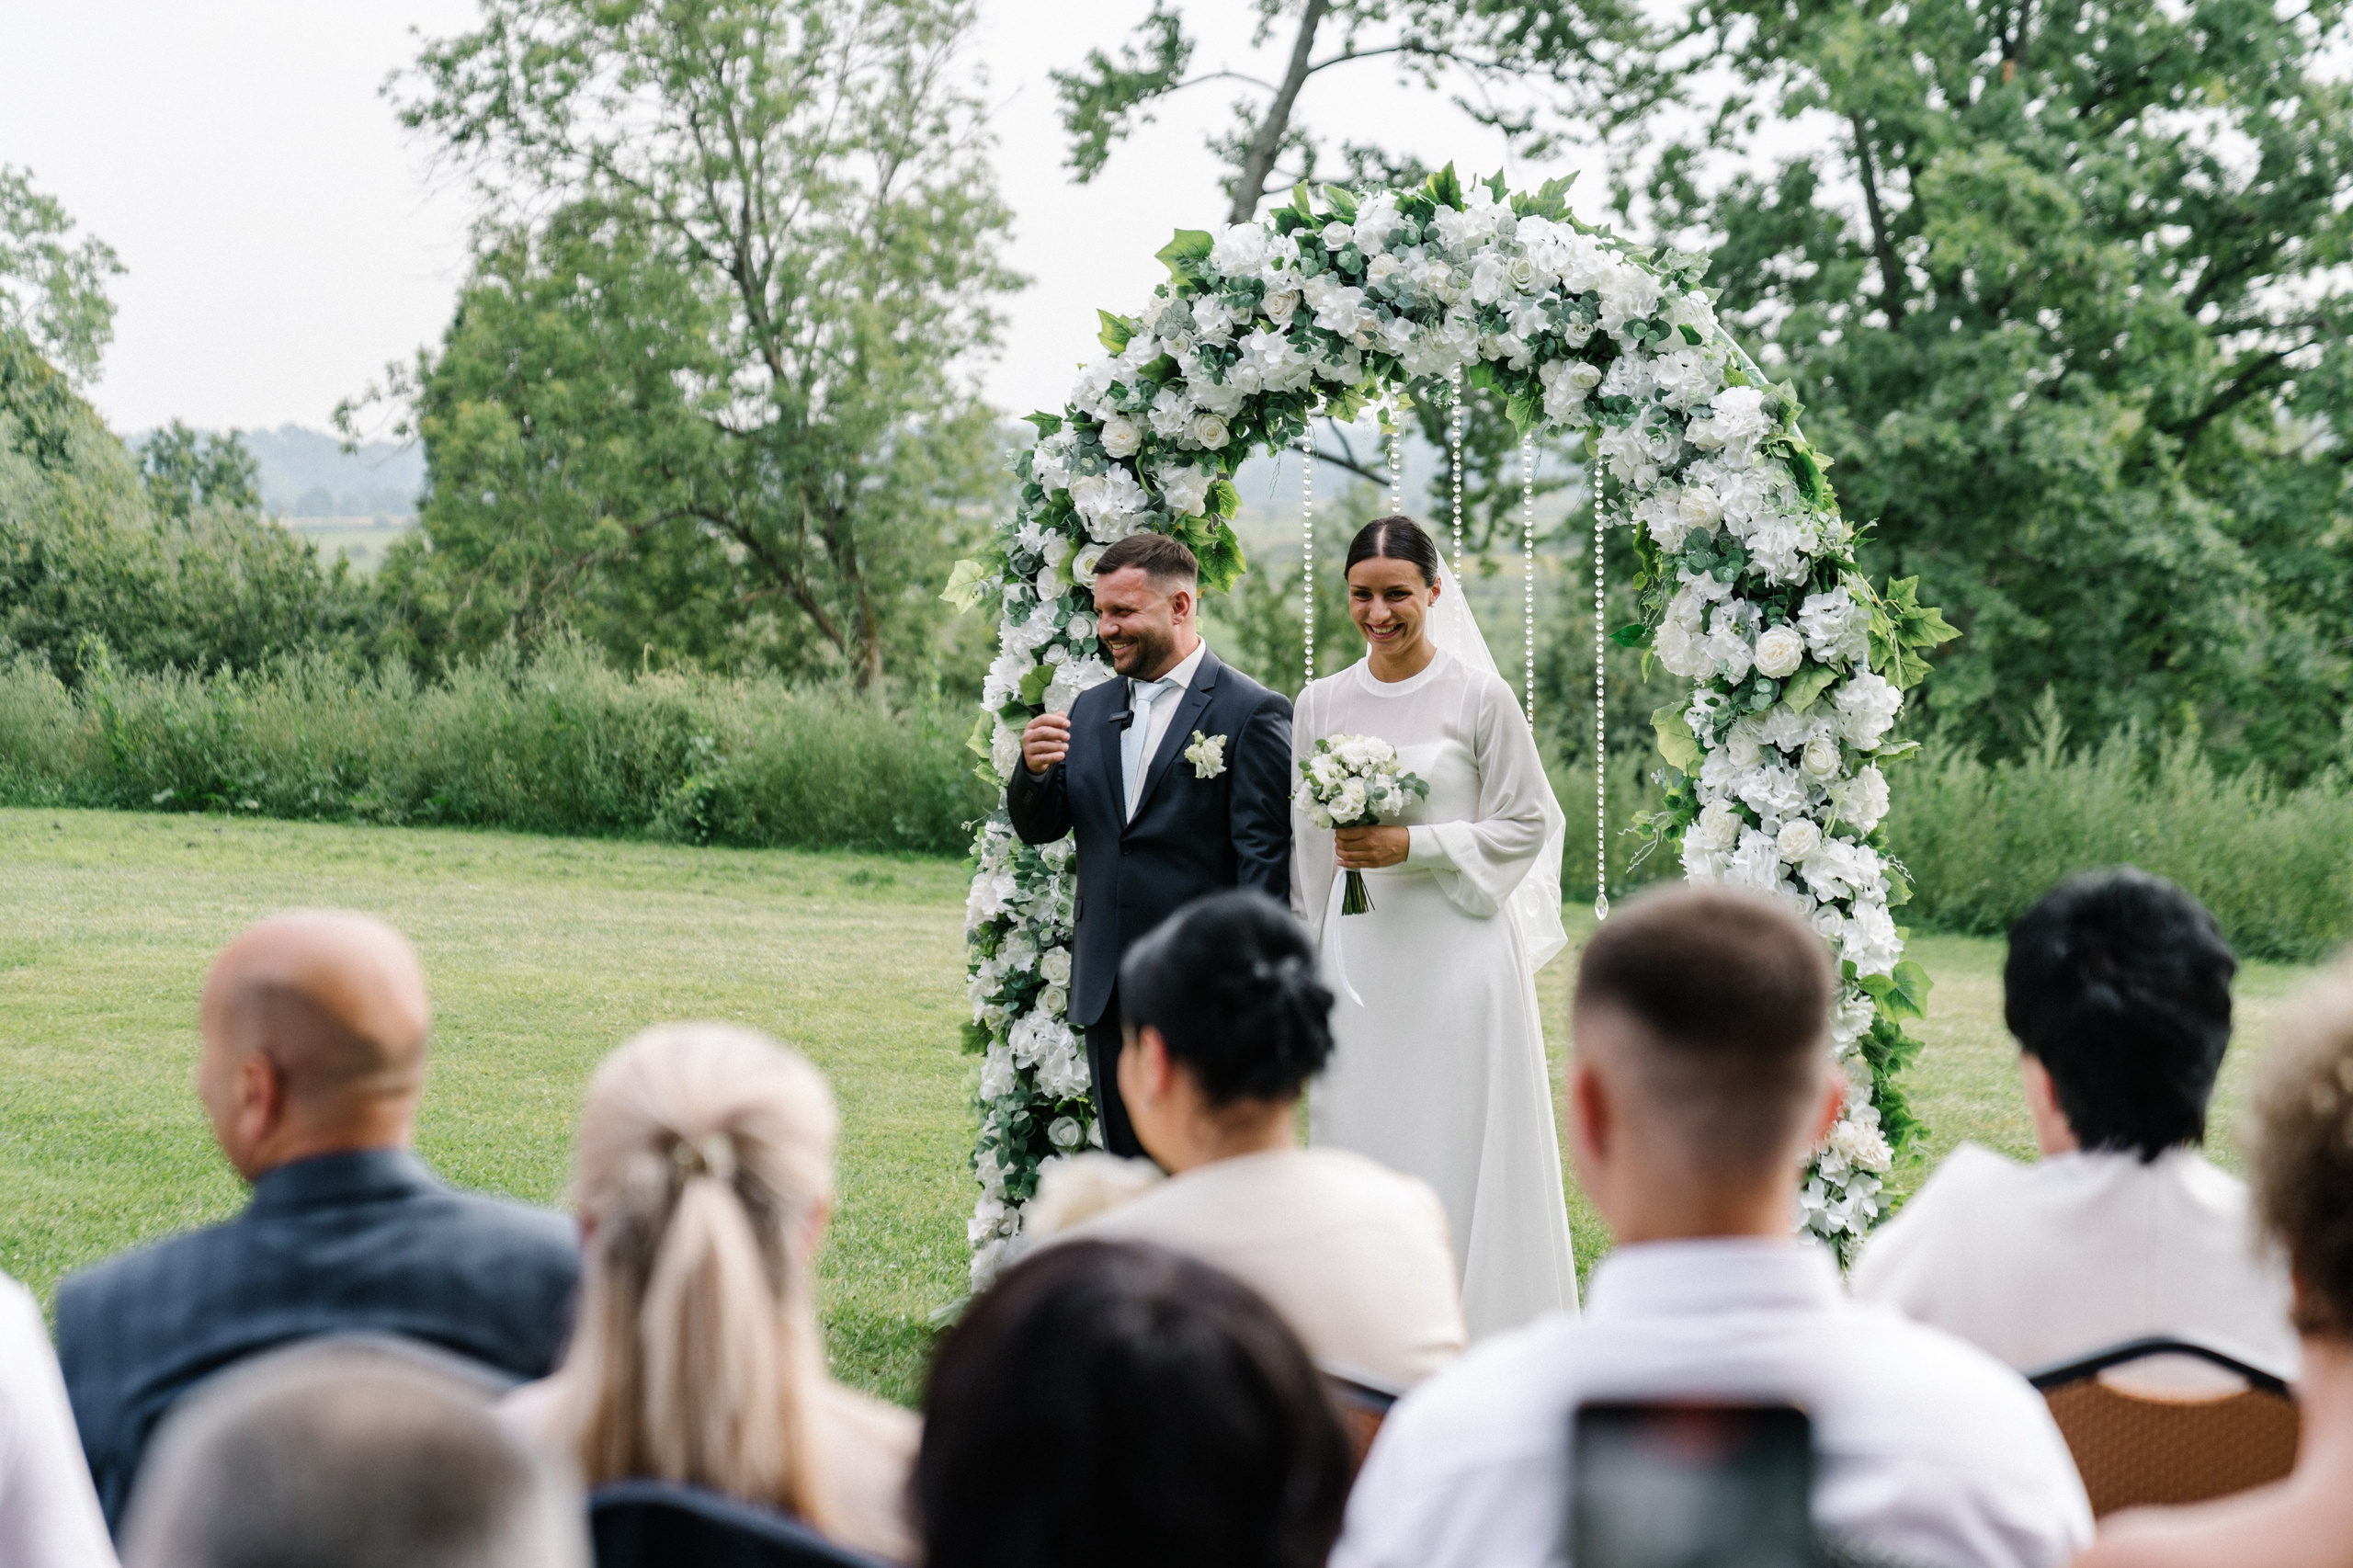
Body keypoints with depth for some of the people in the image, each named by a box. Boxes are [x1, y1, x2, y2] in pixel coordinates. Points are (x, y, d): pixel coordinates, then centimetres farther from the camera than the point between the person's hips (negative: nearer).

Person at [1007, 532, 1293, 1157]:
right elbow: (1040, 828, 12)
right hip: (1107, 991, 6)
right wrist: (1034, 771, -10)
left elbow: (1265, 861, -11)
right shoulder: (1090, 711, 13)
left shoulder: (1252, 713, -7)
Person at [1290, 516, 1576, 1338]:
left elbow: (1528, 826, -3)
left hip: (1458, 954, -4)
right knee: (1361, 1149, 4)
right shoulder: (1322, 704, 8)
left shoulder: (1478, 696, -4)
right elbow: (1305, 847, 13)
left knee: (1463, 1160, -2)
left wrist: (1413, 846, -13)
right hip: (1359, 955, 4)